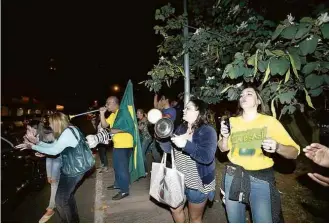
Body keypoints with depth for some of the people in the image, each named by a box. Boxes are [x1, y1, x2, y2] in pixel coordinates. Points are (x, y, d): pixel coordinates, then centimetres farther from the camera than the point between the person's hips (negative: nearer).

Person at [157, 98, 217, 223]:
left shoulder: (208, 131, -18)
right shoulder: (181, 128, 3)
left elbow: (207, 157, -30)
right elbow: (168, 148, 4)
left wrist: (185, 144, -36)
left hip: (197, 183, -6)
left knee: (195, 217, 17)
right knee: (175, 209, 26)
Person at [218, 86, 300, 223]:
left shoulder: (270, 121, -5)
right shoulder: (232, 121, 3)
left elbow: (294, 152, -6)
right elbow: (223, 148, 12)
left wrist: (277, 147, -26)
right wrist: (224, 136, -8)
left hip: (261, 178, -2)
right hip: (233, 176, 3)